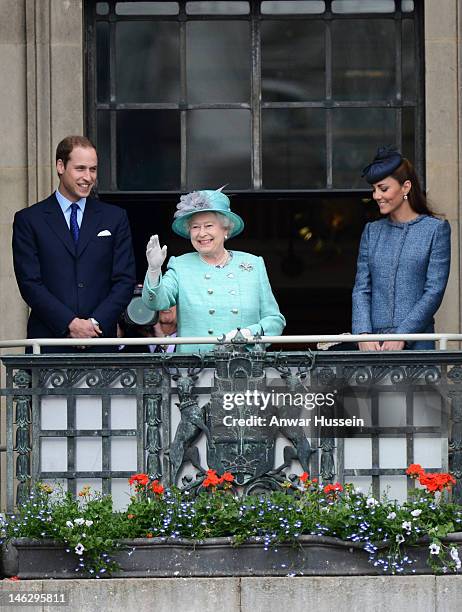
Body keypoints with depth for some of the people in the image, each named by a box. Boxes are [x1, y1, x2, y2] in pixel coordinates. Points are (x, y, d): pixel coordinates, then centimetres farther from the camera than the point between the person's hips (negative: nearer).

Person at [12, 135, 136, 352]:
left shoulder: (115, 218, 12)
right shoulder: (29, 220, 6)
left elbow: (124, 280, 7)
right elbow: (29, 282, -2)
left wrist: (96, 323, -8)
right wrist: (69, 323, -12)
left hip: (101, 340, 1)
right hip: (49, 342, -1)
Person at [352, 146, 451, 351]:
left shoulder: (436, 229, 1)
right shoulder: (372, 231, 14)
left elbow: (434, 292, -5)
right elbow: (361, 289, 9)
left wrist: (402, 336, -14)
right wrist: (363, 333, -8)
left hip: (416, 344, -3)